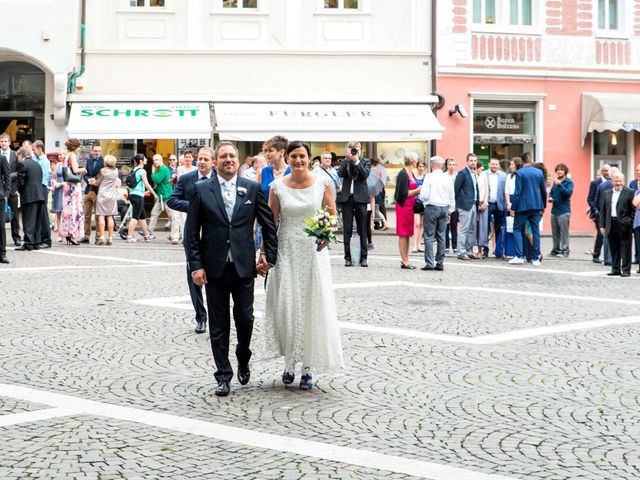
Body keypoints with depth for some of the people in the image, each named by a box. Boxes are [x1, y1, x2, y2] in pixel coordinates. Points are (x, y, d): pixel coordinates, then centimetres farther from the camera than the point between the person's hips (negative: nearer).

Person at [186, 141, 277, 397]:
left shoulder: (252, 189, 3)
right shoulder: (201, 189, 1)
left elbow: (269, 225, 8)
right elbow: (192, 231, 0)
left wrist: (269, 256, 3)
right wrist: (196, 265, -6)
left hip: (244, 267, 1)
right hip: (214, 268, -1)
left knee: (245, 318, 4)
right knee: (218, 324, 5)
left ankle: (243, 360, 32)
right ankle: (223, 376, 13)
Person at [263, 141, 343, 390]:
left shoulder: (323, 183, 0)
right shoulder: (277, 187, 0)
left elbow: (332, 215, 5)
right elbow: (271, 222, 3)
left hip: (314, 251, 0)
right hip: (286, 251, 0)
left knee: (313, 307, 1)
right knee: (286, 306, -3)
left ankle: (307, 368, 9)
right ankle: (289, 363, 13)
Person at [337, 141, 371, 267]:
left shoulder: (365, 161, 8)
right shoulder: (345, 161, 10)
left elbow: (366, 174, -9)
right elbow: (340, 174, -6)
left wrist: (356, 161, -13)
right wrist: (347, 159, -9)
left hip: (360, 198, -1)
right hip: (346, 197, 1)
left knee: (362, 229, 1)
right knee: (347, 229, 1)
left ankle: (363, 257, 4)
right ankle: (347, 258, 4)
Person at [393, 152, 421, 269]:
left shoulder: (411, 173, 14)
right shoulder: (403, 174, -14)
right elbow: (404, 193, -17)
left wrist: (418, 190, 2)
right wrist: (418, 190, -9)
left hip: (409, 206, 9)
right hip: (403, 206, -9)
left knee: (407, 234, 11)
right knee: (403, 234, -4)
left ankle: (405, 260, 16)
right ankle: (404, 261, -1)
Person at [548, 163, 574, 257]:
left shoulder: (569, 182, -3)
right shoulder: (555, 181, 15)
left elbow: (569, 193, -18)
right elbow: (551, 192, 26)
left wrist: (559, 185, -24)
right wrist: (550, 198, 4)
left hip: (564, 211, -6)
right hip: (554, 210, 7)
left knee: (564, 232, -6)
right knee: (555, 232, 10)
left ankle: (565, 250, -3)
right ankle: (556, 249, 18)